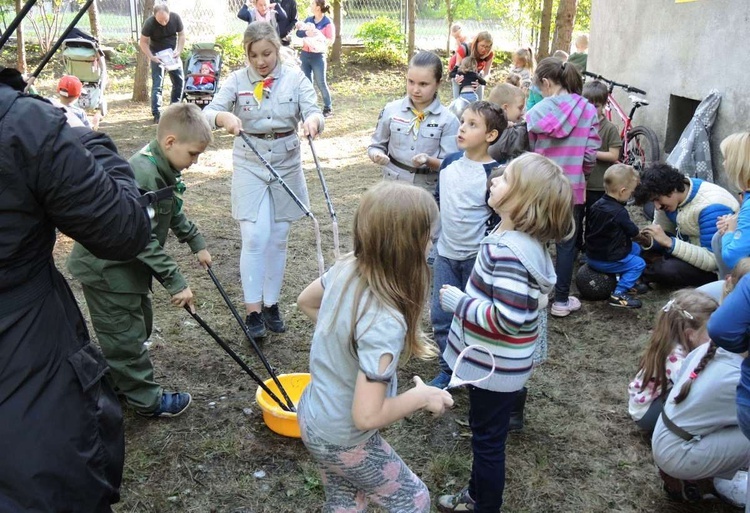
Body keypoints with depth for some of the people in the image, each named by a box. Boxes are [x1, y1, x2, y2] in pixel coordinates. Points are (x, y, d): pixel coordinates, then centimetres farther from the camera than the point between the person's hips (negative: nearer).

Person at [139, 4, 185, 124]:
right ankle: (157, 115, -13)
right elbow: (143, 42, -15)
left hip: (172, 53, 4)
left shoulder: (176, 18, -18)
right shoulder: (149, 23, -25)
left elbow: (181, 35, -4)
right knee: (157, 84, -11)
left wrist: (178, 51, -17)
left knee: (179, 81, 6)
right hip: (157, 54, -4)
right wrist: (151, 57, -26)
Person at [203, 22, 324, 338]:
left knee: (278, 239, 9)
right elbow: (208, 112, -11)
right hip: (249, 167, -1)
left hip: (286, 166, 2)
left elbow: (312, 113, -12)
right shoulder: (237, 80, -2)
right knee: (255, 239, -9)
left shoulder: (295, 78, -1)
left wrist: (313, 120, -36)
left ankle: (271, 304, 22)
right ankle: (253, 312, -2)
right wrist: (224, 117, -35)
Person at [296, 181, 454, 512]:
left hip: (313, 416, 7)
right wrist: (420, 396, -18)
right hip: (343, 439, -7)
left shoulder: (346, 268, -13)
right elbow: (367, 416, -34)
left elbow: (306, 302, 8)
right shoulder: (384, 323, -36)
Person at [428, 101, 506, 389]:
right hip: (445, 254, 5)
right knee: (441, 316, 9)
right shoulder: (449, 162, 2)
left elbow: (498, 220, -11)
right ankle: (448, 370, 26)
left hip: (476, 258, -5)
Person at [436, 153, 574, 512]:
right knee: (484, 434, 26)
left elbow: (508, 319, -35)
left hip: (494, 367, -10)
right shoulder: (523, 240, 2)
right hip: (492, 360, 10)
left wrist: (458, 302, -23)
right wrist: (467, 298, 11)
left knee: (488, 440, 11)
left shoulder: (507, 251, -30)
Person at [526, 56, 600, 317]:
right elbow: (590, 154, -6)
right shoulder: (587, 110, -6)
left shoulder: (535, 112, -7)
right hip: (572, 187, 0)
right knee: (567, 244, 10)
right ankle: (561, 300, 17)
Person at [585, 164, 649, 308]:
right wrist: (644, 238, 17)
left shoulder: (597, 205, 0)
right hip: (605, 261, -8)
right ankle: (618, 294, -3)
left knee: (635, 248, 22)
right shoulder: (619, 212, -22)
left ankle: (628, 282, 32)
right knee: (639, 263, 2)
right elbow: (633, 232, -6)